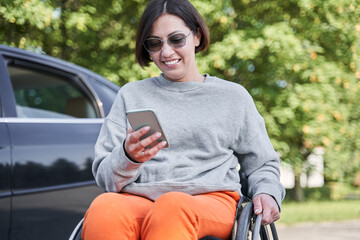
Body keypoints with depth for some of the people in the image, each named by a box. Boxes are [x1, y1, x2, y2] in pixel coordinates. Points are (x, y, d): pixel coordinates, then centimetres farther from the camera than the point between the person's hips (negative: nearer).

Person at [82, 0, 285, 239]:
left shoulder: (233, 96, 21)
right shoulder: (131, 95, 22)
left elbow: (262, 165, 25)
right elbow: (105, 174, 14)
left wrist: (267, 193, 2)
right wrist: (128, 157, -9)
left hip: (212, 201, -1)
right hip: (138, 200, 1)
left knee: (173, 208, -40)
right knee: (103, 209, -38)